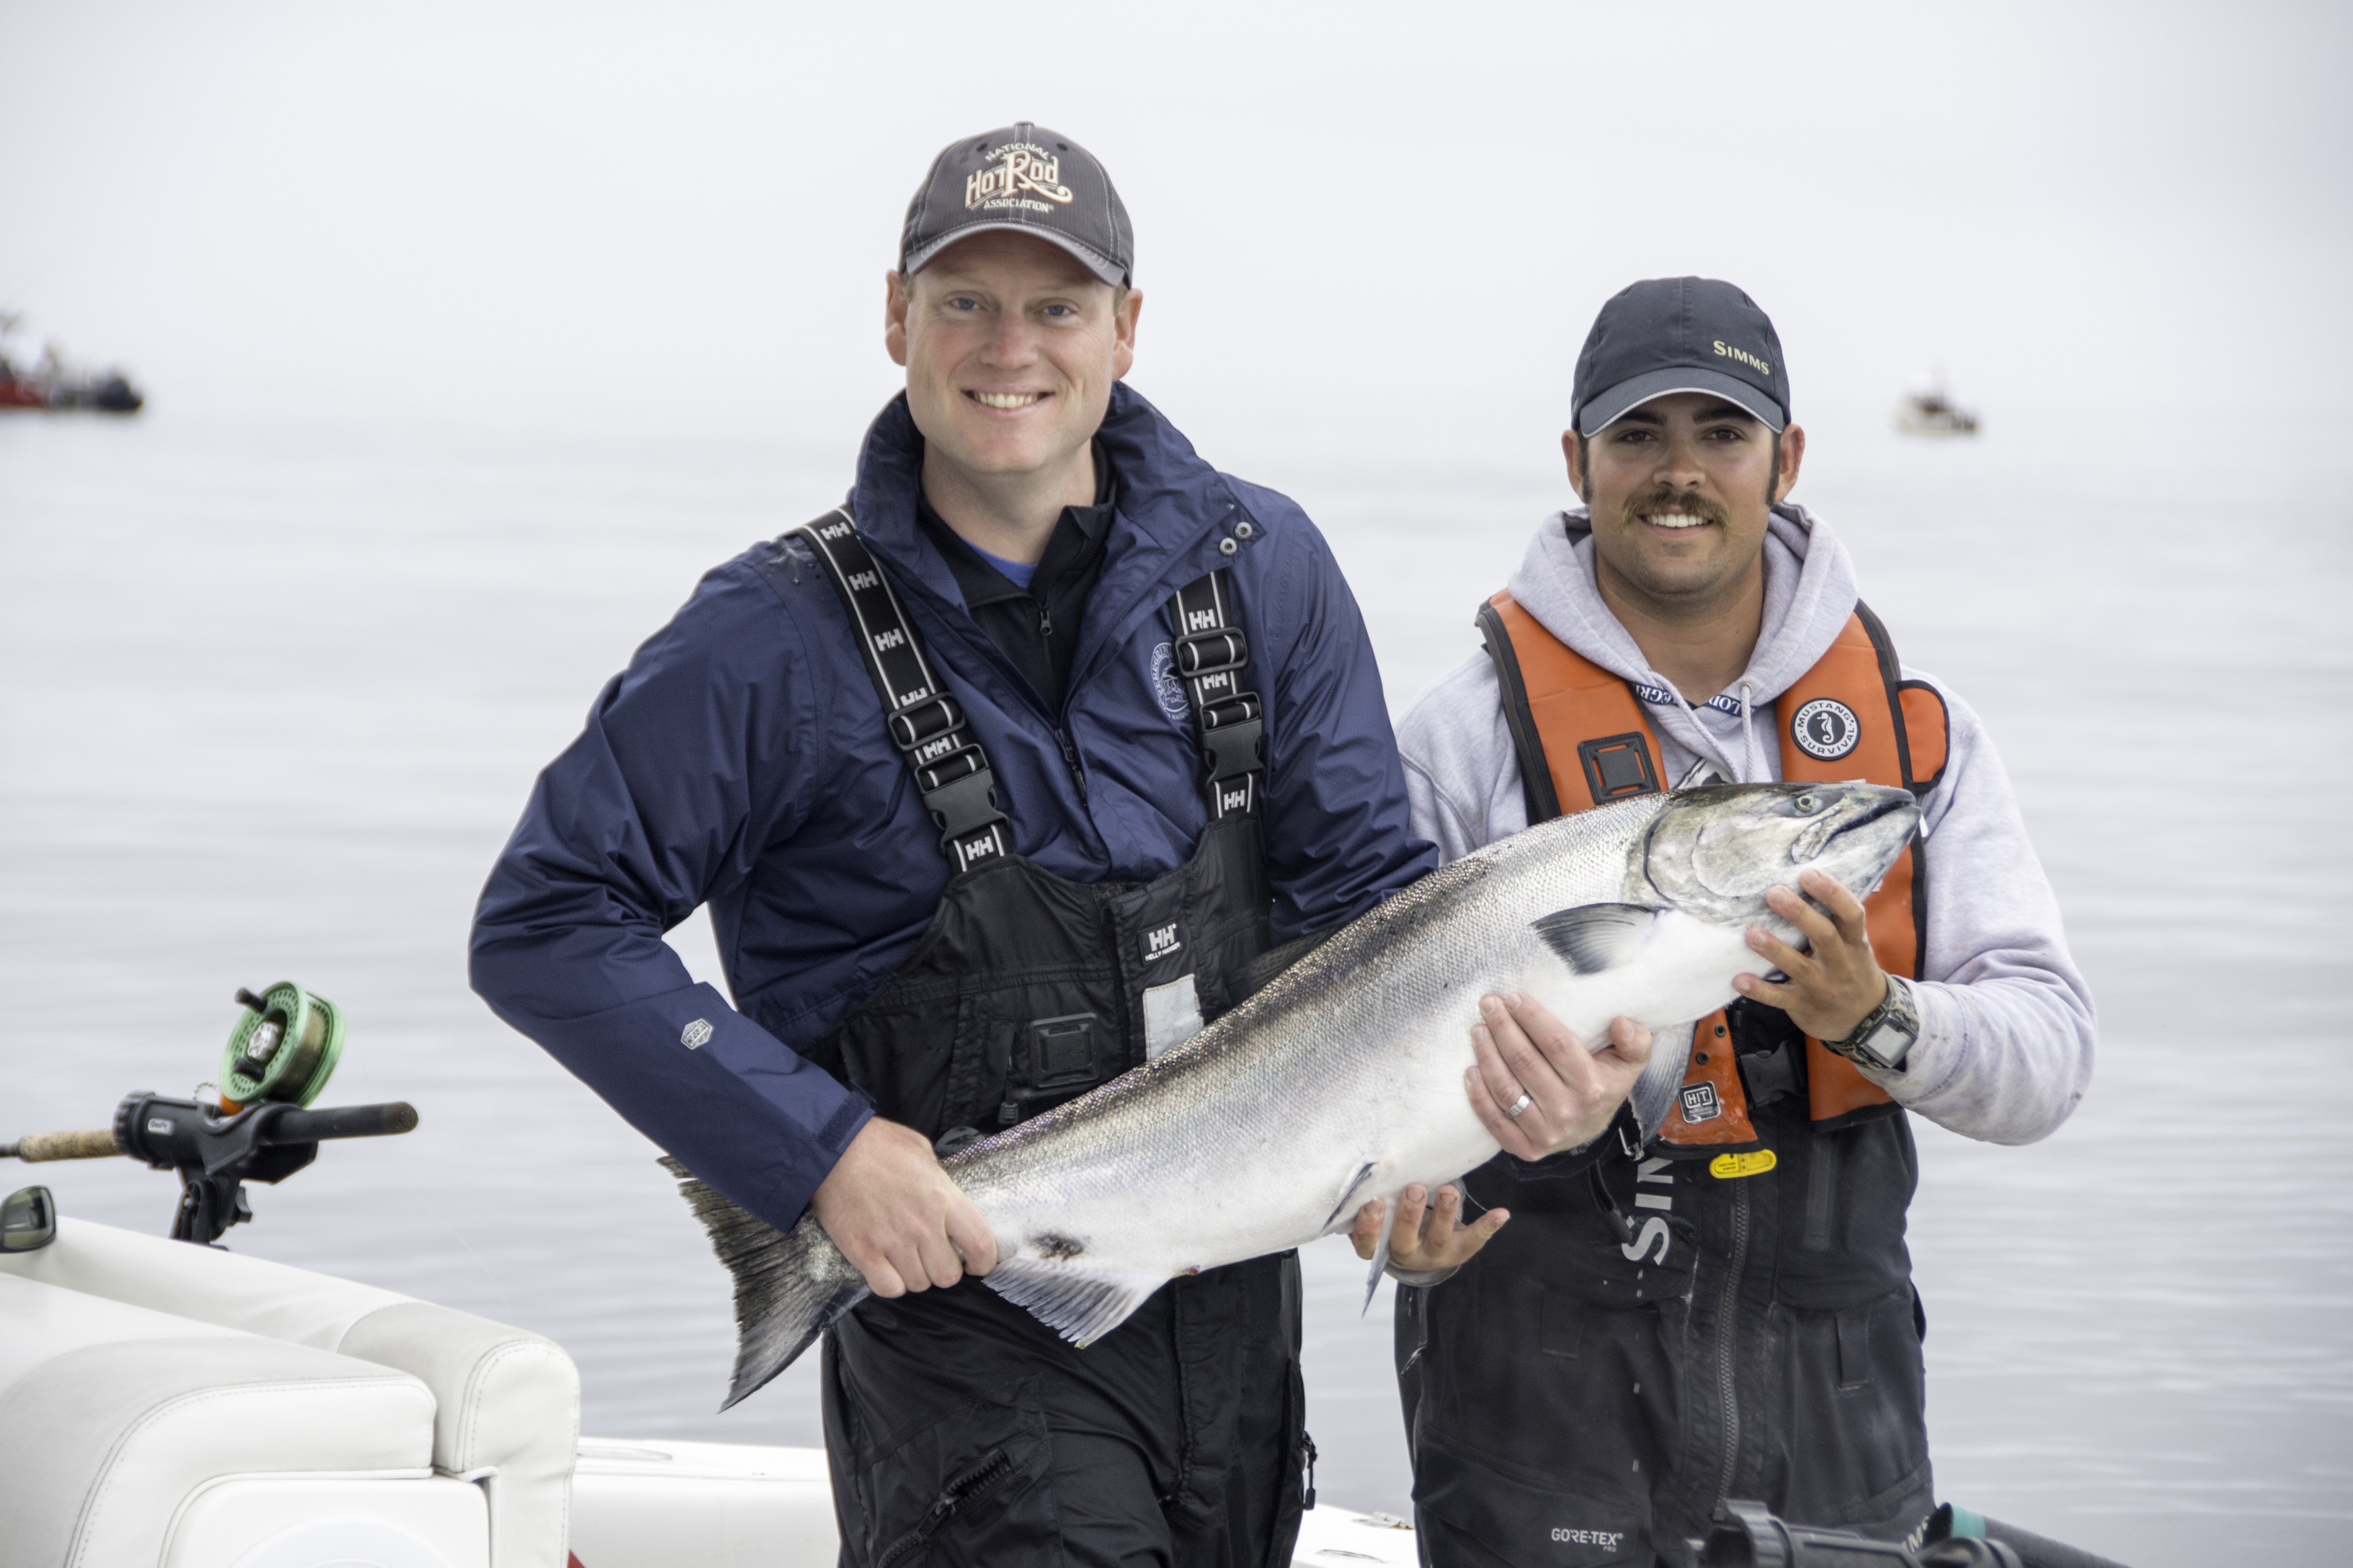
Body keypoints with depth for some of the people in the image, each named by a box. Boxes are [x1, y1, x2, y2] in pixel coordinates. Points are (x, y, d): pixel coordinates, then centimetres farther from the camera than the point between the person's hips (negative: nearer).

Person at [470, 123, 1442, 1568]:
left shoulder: (1261, 569, 0)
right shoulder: (784, 638, -10)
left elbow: (1366, 889, 3)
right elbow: (546, 926, -11)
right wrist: (821, 1150, -19)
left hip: (1235, 1287, 5)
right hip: (963, 1309, -5)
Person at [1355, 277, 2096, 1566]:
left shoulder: (1918, 730, 4)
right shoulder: (1473, 732, -3)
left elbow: (2048, 1056, -2)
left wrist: (1876, 1019, -22)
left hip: (1834, 1381, 3)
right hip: (1549, 1375, -3)